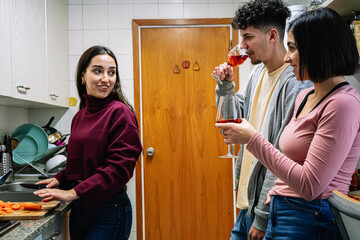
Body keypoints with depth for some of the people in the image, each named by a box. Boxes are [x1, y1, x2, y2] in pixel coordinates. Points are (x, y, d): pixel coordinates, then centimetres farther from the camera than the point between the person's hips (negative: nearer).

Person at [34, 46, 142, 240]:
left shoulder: (120, 112, -14)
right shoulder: (80, 116, 8)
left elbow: (119, 167, -19)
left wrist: (74, 192, -20)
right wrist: (60, 179, 1)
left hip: (109, 210, -7)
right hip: (79, 208, 7)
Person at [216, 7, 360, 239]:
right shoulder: (305, 96, 8)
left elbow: (309, 185, -23)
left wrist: (253, 139, -20)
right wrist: (278, 191, 5)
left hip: (308, 220, -8)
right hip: (281, 212, 8)